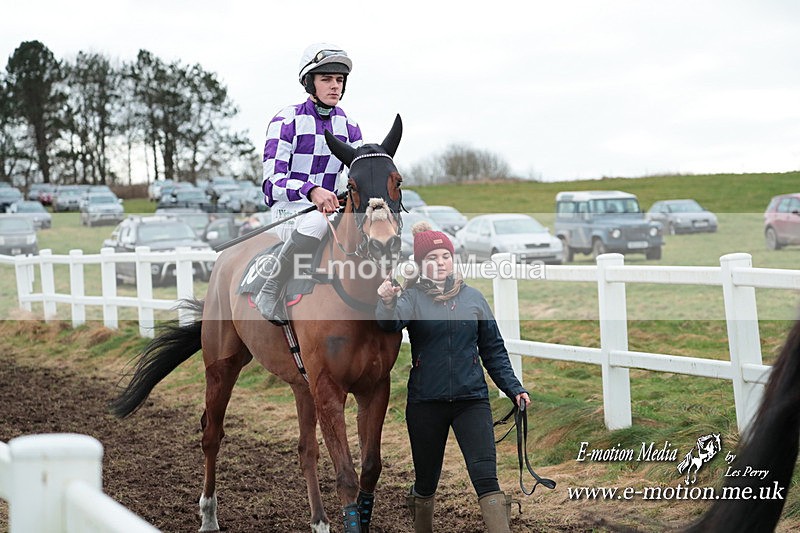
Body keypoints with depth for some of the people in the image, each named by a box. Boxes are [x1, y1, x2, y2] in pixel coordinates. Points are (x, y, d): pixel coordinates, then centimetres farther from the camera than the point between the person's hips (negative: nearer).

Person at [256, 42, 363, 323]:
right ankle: (270, 293, -26)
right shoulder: (287, 121, -8)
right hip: (288, 210, -6)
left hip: (329, 206, 6)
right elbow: (272, 181, -18)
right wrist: (311, 191, -37)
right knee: (316, 222, -40)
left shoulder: (348, 126, 9)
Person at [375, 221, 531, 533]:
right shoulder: (411, 298, -1)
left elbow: (493, 350, 13)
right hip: (425, 402, -1)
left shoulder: (473, 298, 7)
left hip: (472, 399, 1)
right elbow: (391, 323, -24)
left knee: (486, 478, -11)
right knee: (426, 481, 13)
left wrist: (513, 388, 2)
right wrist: (387, 303, -47)